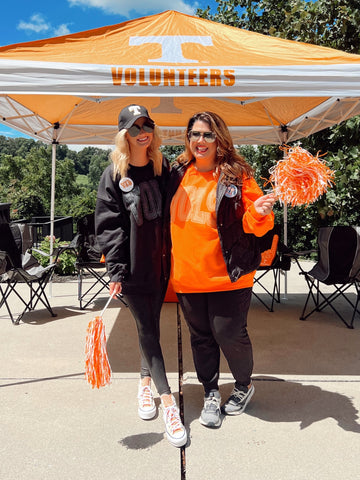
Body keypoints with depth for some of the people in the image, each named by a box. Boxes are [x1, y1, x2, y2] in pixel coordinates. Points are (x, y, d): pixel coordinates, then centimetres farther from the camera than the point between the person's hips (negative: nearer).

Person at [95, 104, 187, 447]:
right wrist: (116, 270, -12)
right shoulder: (113, 175, -3)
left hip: (161, 262, 3)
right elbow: (108, 225, -6)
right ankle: (167, 400, 10)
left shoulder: (163, 169, 7)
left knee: (150, 326, 14)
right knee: (148, 330, 1)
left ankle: (146, 381, 35)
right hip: (132, 266, -3)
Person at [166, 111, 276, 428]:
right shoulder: (179, 174, 7)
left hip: (228, 274, -4)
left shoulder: (237, 175, -6)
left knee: (229, 334, 3)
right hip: (187, 275, 4)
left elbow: (253, 224, -6)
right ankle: (211, 393, 34)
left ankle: (244, 386, 33)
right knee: (201, 336, 14)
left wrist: (259, 214, -26)